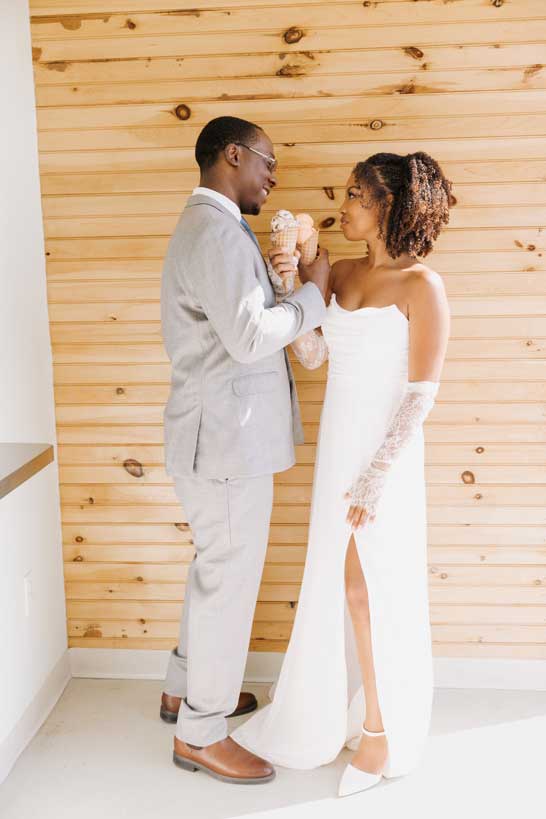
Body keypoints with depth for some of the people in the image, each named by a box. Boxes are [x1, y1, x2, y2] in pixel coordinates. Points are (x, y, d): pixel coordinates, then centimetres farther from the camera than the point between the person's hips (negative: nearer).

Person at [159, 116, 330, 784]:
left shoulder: (210, 228, 17)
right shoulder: (216, 230, -18)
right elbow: (251, 337, -25)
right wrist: (313, 293, -13)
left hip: (226, 434, 11)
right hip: (228, 439, -11)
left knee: (217, 570, 22)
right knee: (229, 580, 1)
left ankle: (185, 689, 39)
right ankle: (199, 734, 17)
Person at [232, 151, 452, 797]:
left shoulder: (422, 286, -15)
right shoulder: (343, 273, 6)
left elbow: (421, 393, -16)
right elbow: (312, 355, 3)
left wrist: (374, 479, -17)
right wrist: (291, 286, -9)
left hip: (384, 454, -6)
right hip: (336, 446, 7)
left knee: (369, 590, 5)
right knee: (338, 582, 17)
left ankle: (381, 730, 25)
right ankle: (341, 708, 37)